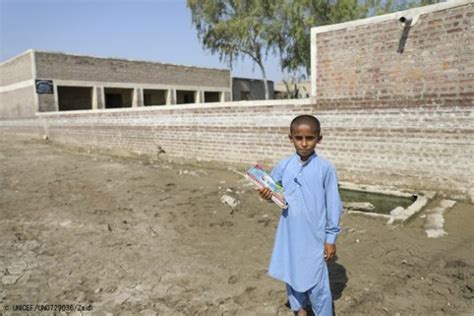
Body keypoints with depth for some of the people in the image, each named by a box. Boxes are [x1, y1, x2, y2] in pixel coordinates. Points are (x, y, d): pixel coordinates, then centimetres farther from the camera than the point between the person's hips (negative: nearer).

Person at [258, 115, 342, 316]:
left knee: (316, 282, 3)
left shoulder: (325, 168, -12)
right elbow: (273, 190, 10)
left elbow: (333, 205, -7)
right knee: (292, 274, 19)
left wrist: (331, 238, -5)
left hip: (314, 236, -4)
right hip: (290, 234, 4)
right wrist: (267, 194, -15)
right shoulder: (283, 166, -3)